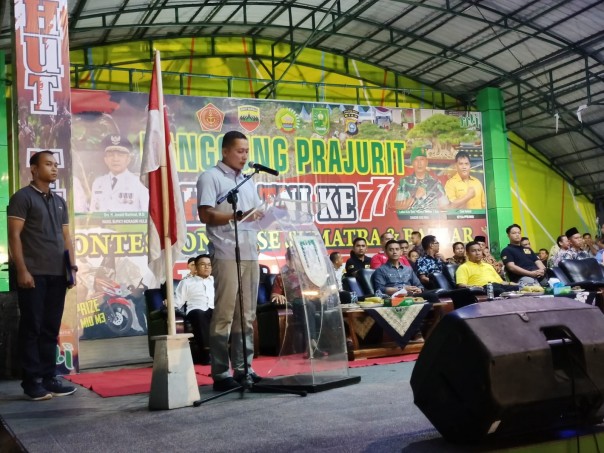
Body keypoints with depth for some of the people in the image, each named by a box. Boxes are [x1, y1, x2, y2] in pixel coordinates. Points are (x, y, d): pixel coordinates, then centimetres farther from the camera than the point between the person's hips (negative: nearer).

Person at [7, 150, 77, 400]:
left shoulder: (59, 202, 18)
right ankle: (32, 381, 5)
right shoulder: (22, 197, -1)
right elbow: (14, 235, -7)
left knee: (51, 328, 8)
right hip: (33, 274, -6)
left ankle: (49, 378, 14)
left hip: (57, 274, 6)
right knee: (32, 327, -1)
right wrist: (22, 270, -14)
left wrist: (72, 267, 10)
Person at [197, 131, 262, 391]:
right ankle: (221, 373, -1)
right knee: (224, 315, -6)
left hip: (250, 253, 7)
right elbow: (205, 215, -11)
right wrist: (238, 216, -18)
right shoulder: (210, 177, -1)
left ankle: (243, 369, 14)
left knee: (246, 315, 8)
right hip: (226, 254, -7)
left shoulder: (248, 181, 22)